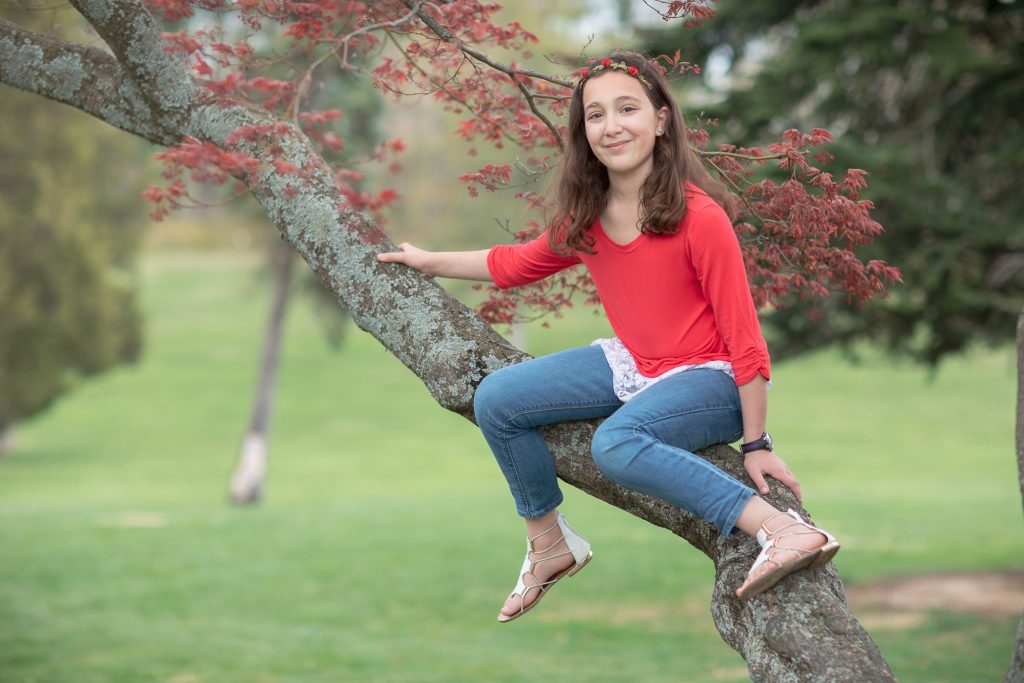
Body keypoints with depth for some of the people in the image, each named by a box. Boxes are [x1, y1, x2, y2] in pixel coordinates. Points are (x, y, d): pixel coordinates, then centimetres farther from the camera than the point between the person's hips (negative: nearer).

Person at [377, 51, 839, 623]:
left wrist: (756, 443, -18)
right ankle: (551, 546, 18)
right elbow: (519, 264, 18)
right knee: (495, 401, -2)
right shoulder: (586, 217, -2)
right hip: (631, 363, 8)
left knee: (617, 442, -37)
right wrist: (431, 262, 25)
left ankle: (783, 528, -39)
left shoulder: (700, 218, -23)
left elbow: (744, 337, -19)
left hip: (709, 378, -8)